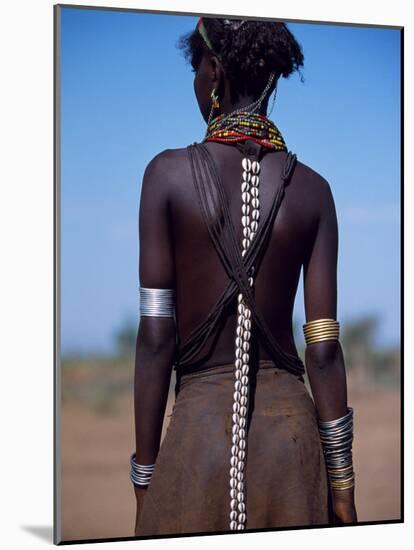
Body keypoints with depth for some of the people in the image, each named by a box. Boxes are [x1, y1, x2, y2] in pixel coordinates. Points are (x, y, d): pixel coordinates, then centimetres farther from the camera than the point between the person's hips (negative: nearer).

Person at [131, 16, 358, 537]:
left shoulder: (168, 173, -5)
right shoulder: (312, 189, 1)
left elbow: (156, 338, -7)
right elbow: (324, 348, -2)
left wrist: (144, 480, -1)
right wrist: (342, 487, 5)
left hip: (200, 421, -2)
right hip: (290, 423, 2)